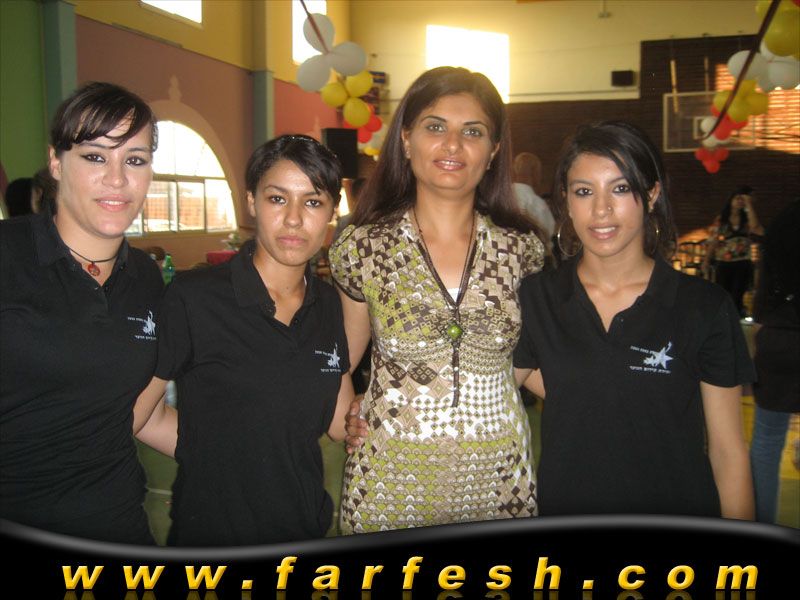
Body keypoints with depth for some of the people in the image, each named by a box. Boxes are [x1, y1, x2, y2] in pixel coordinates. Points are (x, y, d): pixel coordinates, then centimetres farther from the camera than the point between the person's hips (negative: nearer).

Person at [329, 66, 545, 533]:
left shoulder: (523, 249, -3)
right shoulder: (361, 248, -6)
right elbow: (342, 359, 6)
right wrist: (350, 416, -6)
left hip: (501, 477, 2)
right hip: (391, 479, -1)